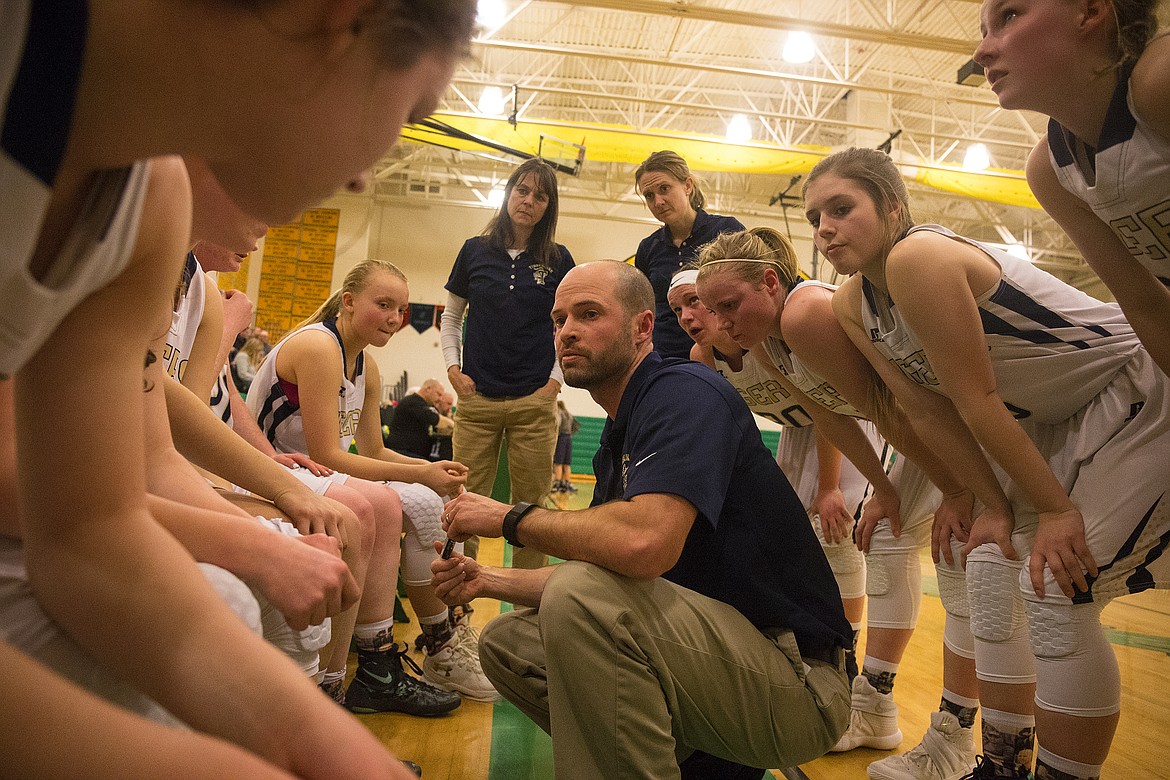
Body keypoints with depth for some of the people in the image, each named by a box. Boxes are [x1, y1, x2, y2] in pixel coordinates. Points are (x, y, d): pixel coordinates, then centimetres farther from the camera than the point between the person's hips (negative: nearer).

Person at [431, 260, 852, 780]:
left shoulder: (683, 391, -17)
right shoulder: (617, 435, 12)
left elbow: (644, 542, -33)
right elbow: (597, 567, 14)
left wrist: (512, 517, -18)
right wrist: (490, 580, 2)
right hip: (716, 651, 10)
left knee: (582, 597, -31)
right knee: (507, 642, 8)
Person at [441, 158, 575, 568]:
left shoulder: (558, 260, 5)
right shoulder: (475, 251, 8)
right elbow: (450, 318, 15)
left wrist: (556, 379, 1)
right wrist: (453, 369, 3)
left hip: (535, 403, -1)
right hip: (477, 399, 1)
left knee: (530, 507, 4)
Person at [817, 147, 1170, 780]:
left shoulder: (917, 258, -28)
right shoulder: (851, 307, -3)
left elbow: (978, 401, -26)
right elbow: (932, 412, -2)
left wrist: (1055, 509, -21)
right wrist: (993, 505, -5)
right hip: (1050, 420, 8)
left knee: (1055, 590, -14)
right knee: (992, 567, 4)